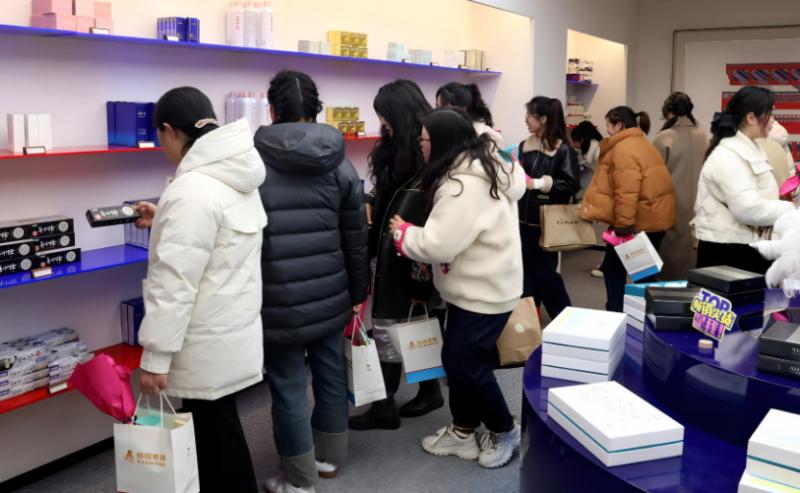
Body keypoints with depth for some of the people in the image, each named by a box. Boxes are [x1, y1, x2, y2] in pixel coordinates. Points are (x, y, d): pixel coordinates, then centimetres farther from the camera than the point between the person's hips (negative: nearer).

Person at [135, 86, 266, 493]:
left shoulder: (192, 190, -23)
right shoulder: (237, 178, 6)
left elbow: (175, 283, -24)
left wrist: (155, 356, -18)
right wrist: (162, 222, 28)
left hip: (208, 343, -9)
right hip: (233, 327, 9)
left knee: (216, 434, 6)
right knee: (211, 427, 20)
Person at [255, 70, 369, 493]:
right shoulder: (339, 164, 1)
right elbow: (356, 238, 4)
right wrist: (357, 292, 15)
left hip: (279, 299, -4)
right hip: (329, 294, 4)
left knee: (288, 386, 7)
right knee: (330, 373, 18)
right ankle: (330, 457, 36)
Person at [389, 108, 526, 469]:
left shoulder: (462, 186, -26)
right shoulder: (481, 170, 7)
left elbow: (438, 245, -27)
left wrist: (402, 232, -11)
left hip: (484, 293, -10)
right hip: (474, 287, 10)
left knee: (468, 365, 1)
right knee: (457, 359, 16)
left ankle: (504, 431, 22)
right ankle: (463, 431, 30)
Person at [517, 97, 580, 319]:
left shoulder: (563, 150, -9)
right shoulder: (524, 146, 9)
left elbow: (572, 185, -13)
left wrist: (541, 184, -20)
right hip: (523, 219, 6)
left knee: (544, 271, 2)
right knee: (526, 270, 9)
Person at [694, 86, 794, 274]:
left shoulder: (749, 150, 14)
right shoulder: (728, 157, -18)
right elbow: (748, 209, -26)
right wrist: (791, 209, -14)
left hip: (748, 248, 10)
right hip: (728, 251, -10)